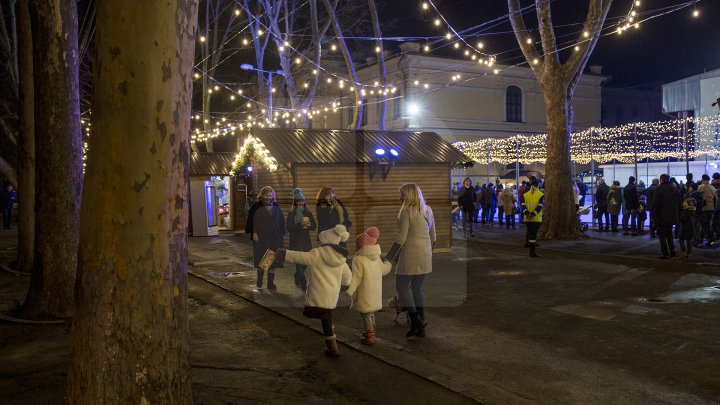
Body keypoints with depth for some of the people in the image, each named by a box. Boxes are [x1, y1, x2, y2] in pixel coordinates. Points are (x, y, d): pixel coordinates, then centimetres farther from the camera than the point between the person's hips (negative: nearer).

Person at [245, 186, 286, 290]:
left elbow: (281, 221, 11)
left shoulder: (276, 207, 8)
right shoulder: (257, 207, -2)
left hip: (274, 238, 3)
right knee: (261, 260, 5)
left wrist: (281, 234, 5)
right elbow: (252, 220, -6)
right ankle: (259, 280, 25)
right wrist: (254, 233, -14)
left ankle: (270, 283, 8)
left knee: (273, 260, 2)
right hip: (260, 238, -3)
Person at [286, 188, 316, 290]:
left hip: (306, 240, 4)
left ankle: (297, 276, 33)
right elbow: (289, 228, -10)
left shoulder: (308, 212, 7)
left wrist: (308, 225, -14)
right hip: (295, 241, -4)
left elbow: (314, 227, 7)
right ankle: (303, 284, -4)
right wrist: (300, 225, -22)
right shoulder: (291, 213, -2)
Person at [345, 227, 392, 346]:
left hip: (364, 294, -8)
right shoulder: (377, 258, 4)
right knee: (371, 313, 23)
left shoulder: (358, 260, -19)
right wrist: (388, 264, 39)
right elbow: (383, 270, 18)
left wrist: (349, 290, -26)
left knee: (366, 314, 1)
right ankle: (371, 331, 37)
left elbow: (356, 277, -24)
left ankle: (369, 336, 4)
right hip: (375, 293, 8)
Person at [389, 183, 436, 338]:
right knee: (417, 288, 15)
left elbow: (401, 239, -14)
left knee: (401, 286, 6)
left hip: (410, 254, -7)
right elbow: (433, 236, 15)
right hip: (425, 256, 7)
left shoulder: (407, 211, -12)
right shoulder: (428, 210, 10)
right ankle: (421, 326, 16)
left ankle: (415, 320, -6)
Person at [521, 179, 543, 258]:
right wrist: (533, 214, -19)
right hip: (537, 219, -3)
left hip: (527, 218, 3)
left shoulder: (525, 195, 6)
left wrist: (526, 213, -14)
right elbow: (539, 206, -15)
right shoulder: (541, 195, -5)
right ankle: (532, 252, -5)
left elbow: (523, 205, -5)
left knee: (529, 231, 24)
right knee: (533, 234, -4)